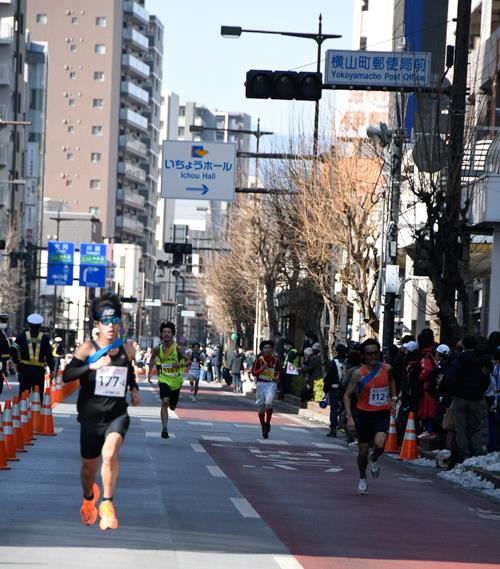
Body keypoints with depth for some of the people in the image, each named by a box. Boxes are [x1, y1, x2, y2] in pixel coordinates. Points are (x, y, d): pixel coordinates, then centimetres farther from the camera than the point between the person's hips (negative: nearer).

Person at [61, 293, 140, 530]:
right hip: (91, 417, 0)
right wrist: (92, 366, -28)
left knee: (109, 453, -29)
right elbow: (66, 375, -19)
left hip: (117, 415, 0)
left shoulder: (127, 350, 2)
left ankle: (107, 503, -14)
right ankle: (89, 498, 47)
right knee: (89, 466, 13)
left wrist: (134, 389, 13)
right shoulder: (88, 348, -9)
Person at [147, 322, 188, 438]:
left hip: (176, 381, 0)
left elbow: (188, 361, -10)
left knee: (172, 407, 14)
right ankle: (164, 429, -21)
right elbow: (153, 358, 16)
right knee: (164, 402, -21)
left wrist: (181, 365, -31)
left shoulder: (178, 348, -12)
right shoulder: (158, 349, -4)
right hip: (164, 379, 0)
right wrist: (150, 373, 10)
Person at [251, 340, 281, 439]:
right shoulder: (258, 360, -3)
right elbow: (253, 372, -2)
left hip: (271, 383, -1)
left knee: (268, 402, -25)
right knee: (260, 405, 5)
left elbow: (278, 370, 19)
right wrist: (262, 369, -17)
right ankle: (263, 427, 22)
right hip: (261, 383, 1)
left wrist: (277, 377, -1)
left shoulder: (275, 360, 3)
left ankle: (268, 423, -9)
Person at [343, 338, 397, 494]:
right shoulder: (359, 373, -10)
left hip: (383, 414, 1)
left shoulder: (386, 369, -1)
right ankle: (362, 478, 33)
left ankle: (374, 459, 13)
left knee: (379, 444, -23)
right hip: (365, 413, -1)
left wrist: (393, 398, 14)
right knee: (363, 451, 7)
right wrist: (350, 416, -16)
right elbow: (347, 395, -7)